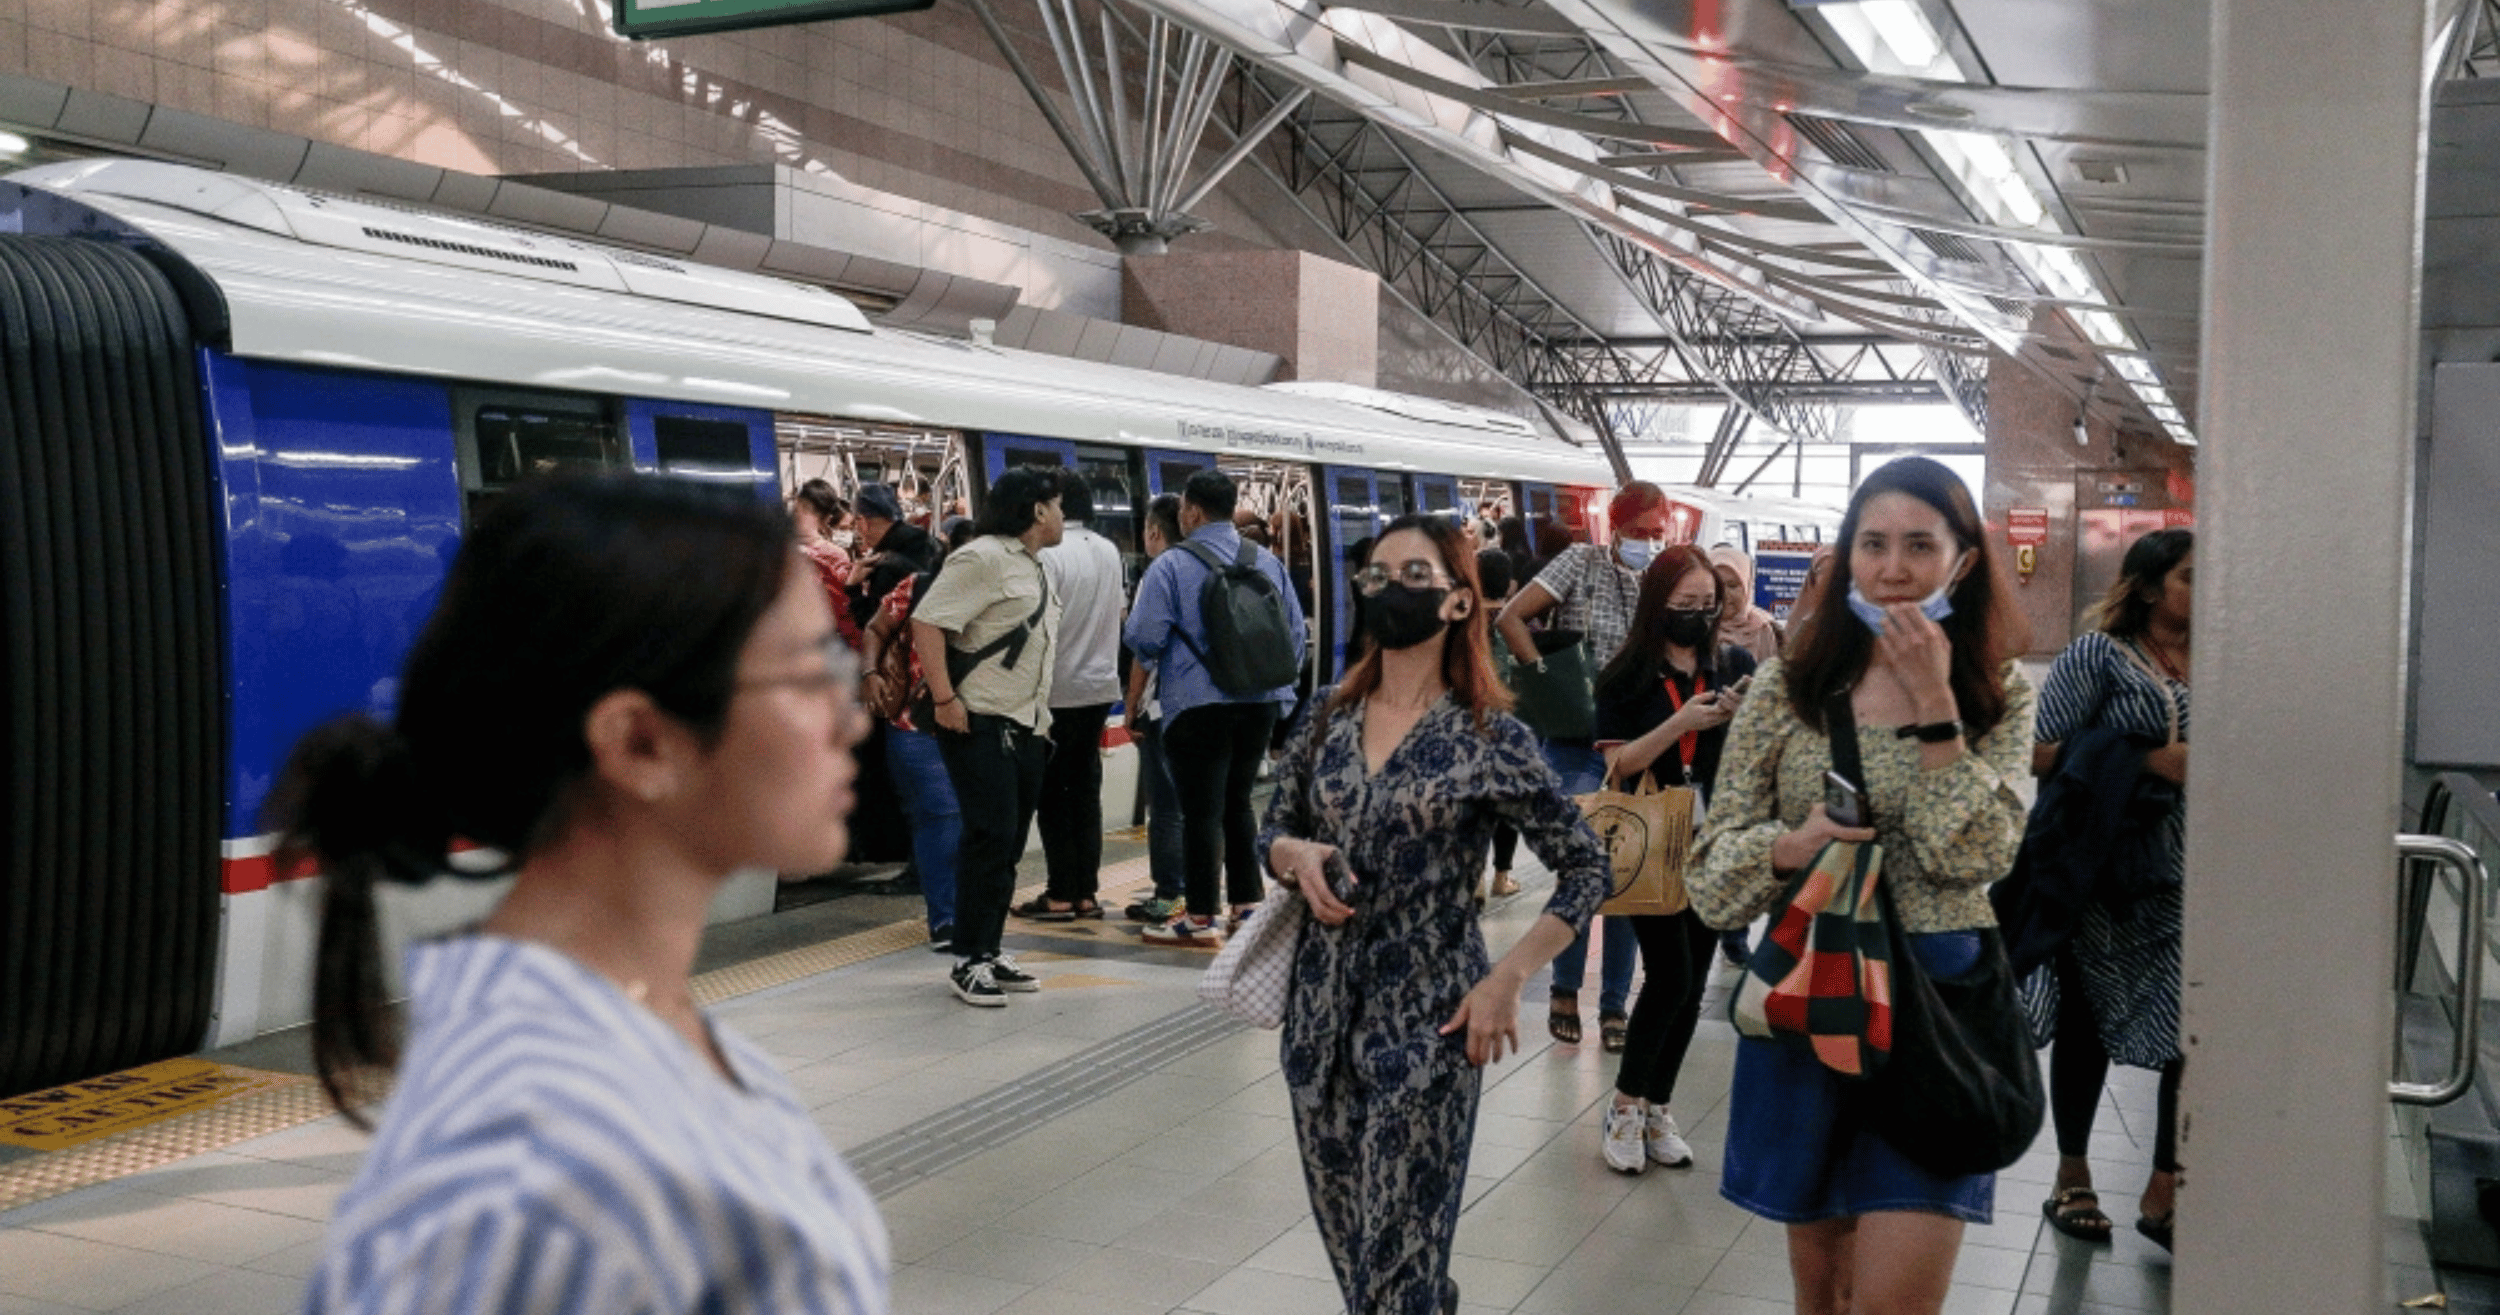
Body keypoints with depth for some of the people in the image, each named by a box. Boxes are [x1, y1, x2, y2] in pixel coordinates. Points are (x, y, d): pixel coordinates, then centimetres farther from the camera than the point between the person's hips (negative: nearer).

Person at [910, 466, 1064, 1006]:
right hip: (980, 723, -9)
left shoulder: (1034, 568, 17)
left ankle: (990, 951, 20)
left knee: (1010, 841, 12)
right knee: (989, 837, -9)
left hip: (1025, 725, 9)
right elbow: (927, 623, -20)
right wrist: (944, 699, -23)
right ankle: (968, 961, 0)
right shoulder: (983, 558, -13)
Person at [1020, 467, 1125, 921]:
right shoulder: (1110, 552, 6)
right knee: (1086, 790, 12)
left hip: (1059, 691, -7)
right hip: (1101, 685, 7)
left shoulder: (1050, 555, -16)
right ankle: (1087, 892, 15)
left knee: (1053, 795, 2)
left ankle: (1061, 895, 4)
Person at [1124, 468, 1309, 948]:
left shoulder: (1171, 566, -10)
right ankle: (1247, 904, 22)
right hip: (1261, 701, 6)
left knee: (1201, 811, 0)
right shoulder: (1268, 563, 6)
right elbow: (1296, 634, 10)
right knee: (1238, 803, 18)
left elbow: (1143, 639, -13)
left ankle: (1201, 919, 4)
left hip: (1197, 705, -5)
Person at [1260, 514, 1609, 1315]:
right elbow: (1271, 836, 14)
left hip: (1425, 1019, -5)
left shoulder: (1489, 737, -8)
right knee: (1346, 1240, 14)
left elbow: (1585, 868, -4)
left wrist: (1507, 981, -13)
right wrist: (1298, 856, -9)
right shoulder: (1329, 717, 4)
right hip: (1322, 1010, 5)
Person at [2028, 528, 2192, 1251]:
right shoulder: (2100, 653, -5)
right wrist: (2153, 762, -20)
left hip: (2188, 882, 4)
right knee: (2088, 1021, 9)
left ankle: (2166, 1191, 12)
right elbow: (2046, 753, -12)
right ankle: (2073, 1176, 26)